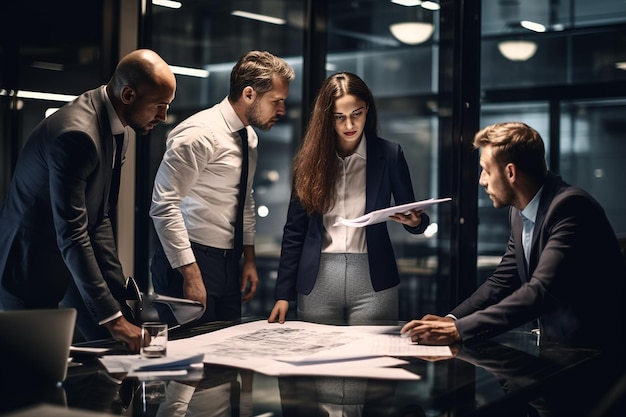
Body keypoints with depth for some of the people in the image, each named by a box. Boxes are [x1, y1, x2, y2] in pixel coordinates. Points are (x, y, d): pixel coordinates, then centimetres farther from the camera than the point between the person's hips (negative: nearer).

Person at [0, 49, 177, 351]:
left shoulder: (116, 128, -1)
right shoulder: (75, 133, -29)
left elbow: (99, 218, 4)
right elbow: (71, 236, -31)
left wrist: (119, 294, -1)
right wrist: (113, 317, -31)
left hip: (70, 262, 9)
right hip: (31, 268, -9)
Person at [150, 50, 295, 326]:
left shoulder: (249, 138, 10)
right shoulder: (200, 134, -17)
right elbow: (164, 207, -21)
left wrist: (249, 259, 18)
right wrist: (190, 273, -23)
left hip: (228, 262, 8)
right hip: (190, 261, -8)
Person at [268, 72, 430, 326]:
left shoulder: (389, 154, 1)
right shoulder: (310, 158, 4)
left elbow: (411, 215, 7)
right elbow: (294, 230, 6)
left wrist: (415, 221, -17)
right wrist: (283, 293, 3)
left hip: (373, 279, -1)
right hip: (317, 281, 1)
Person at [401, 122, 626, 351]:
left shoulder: (570, 206, -20)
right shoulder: (520, 212, 5)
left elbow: (541, 291, -27)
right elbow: (503, 280, 11)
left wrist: (458, 330, -28)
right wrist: (451, 320, -5)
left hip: (594, 348, -7)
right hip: (556, 343, 7)